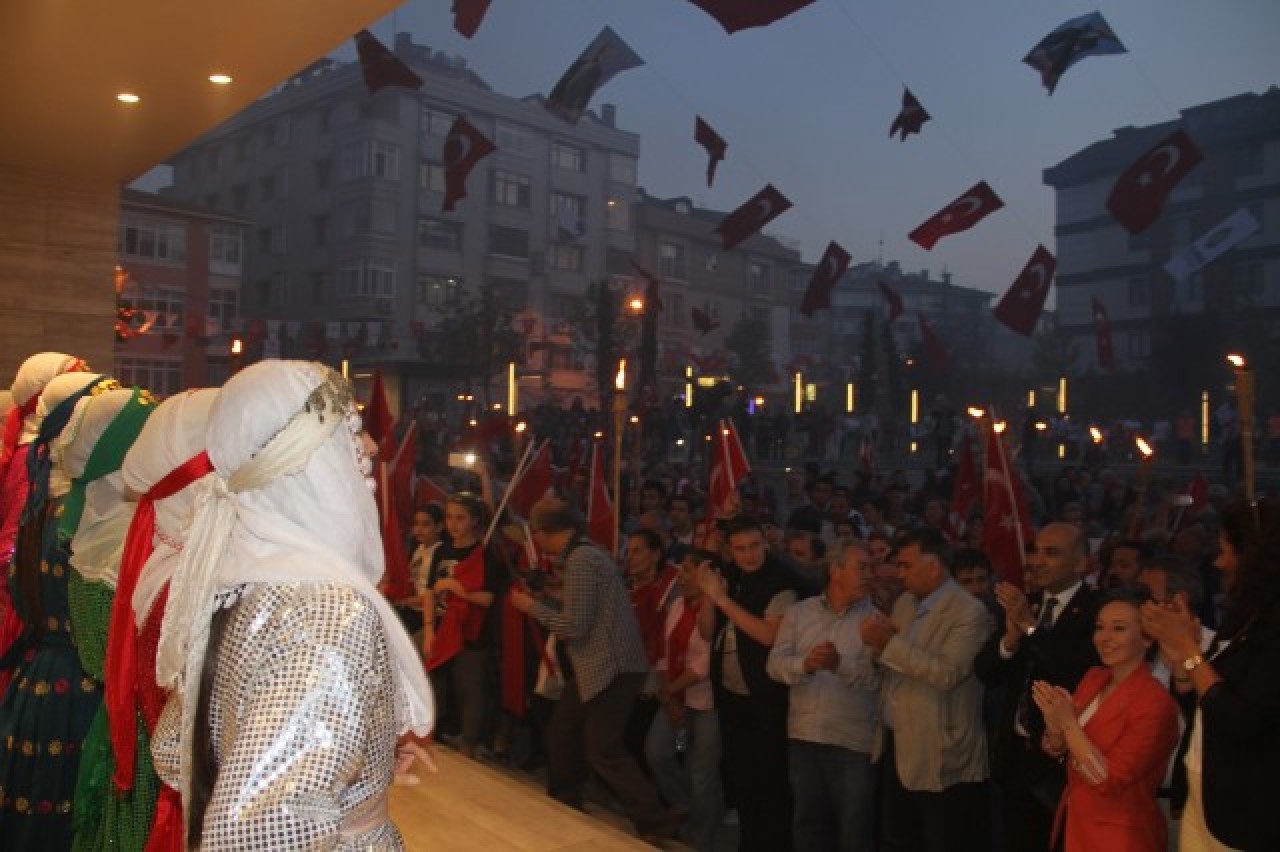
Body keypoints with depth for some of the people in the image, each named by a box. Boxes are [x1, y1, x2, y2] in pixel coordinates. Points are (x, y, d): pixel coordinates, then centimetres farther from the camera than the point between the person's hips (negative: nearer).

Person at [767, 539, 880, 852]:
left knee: (855, 826, 9)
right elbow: (776, 663, -4)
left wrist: (841, 665, -31)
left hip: (854, 741, -2)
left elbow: (878, 675, -15)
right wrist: (804, 664, -23)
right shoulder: (799, 612, 4)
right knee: (808, 820, 17)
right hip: (804, 736, 3)